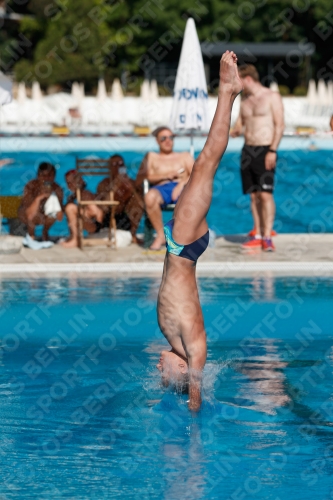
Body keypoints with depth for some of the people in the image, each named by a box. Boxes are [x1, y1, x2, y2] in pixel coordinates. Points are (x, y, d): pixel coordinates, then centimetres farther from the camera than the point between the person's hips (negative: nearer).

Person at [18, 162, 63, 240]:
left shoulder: (57, 189, -21)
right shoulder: (31, 186, -30)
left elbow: (60, 218, -24)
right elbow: (30, 215, -38)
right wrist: (38, 198, -51)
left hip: (45, 216, 3)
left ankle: (45, 232, -1)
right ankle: (31, 234, -7)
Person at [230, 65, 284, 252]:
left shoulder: (272, 97, -4)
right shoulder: (245, 101, 16)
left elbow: (280, 126, -9)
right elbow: (238, 127, 20)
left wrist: (272, 151, -16)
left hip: (265, 151, -6)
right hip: (248, 150, 7)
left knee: (266, 194, -12)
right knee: (254, 195, 5)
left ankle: (267, 237, -14)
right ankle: (257, 235, 6)